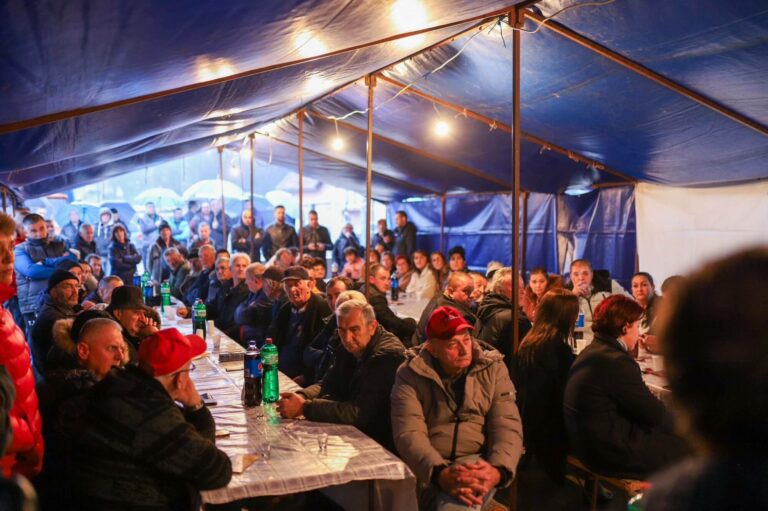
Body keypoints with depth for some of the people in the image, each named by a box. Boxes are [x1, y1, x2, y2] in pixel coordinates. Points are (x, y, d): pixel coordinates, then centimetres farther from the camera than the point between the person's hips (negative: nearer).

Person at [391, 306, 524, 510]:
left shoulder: (493, 368, 4)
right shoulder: (410, 375, -1)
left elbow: (507, 426, -5)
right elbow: (408, 433, -13)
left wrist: (498, 469, -25)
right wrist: (440, 473, -31)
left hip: (479, 462, -2)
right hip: (430, 470, 2)